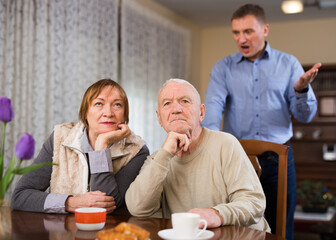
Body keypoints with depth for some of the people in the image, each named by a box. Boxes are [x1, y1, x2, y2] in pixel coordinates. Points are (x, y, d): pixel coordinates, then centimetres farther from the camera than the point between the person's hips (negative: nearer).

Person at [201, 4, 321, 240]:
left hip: (278, 159, 0)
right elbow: (213, 105, -9)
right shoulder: (223, 67, 6)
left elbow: (305, 116, 3)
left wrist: (301, 89, -18)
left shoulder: (288, 64, 5)